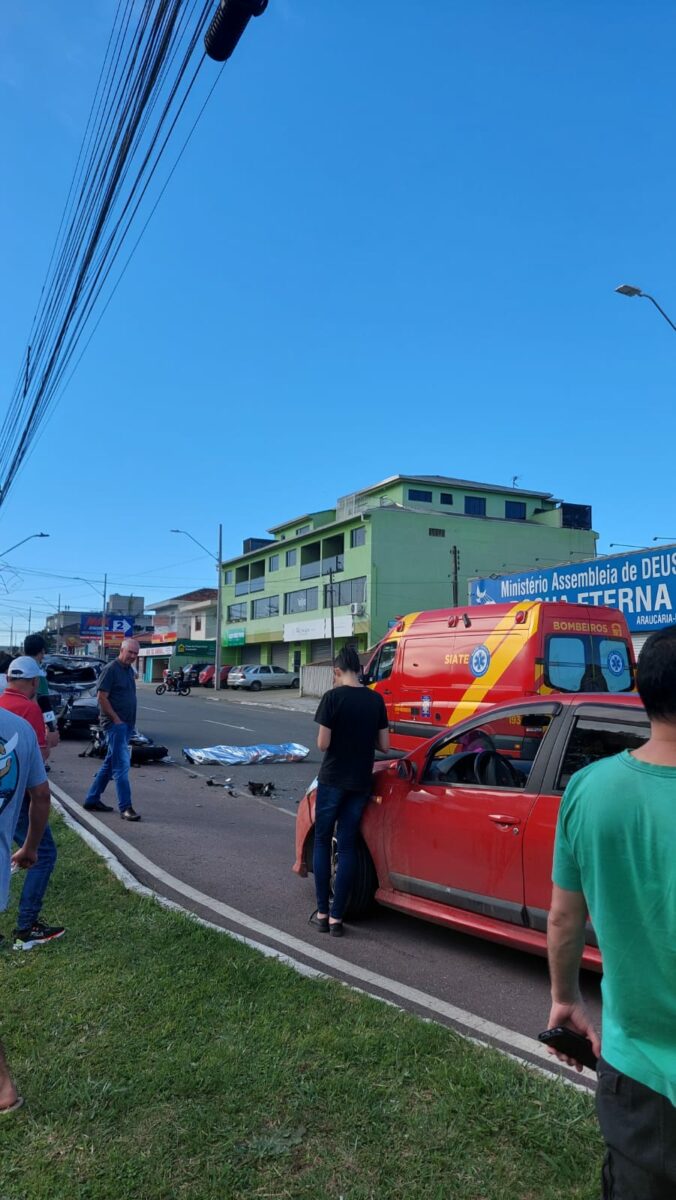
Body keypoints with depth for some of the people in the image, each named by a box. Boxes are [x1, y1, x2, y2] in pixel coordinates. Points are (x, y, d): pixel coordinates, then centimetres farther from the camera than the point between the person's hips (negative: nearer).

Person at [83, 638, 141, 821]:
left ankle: (92, 799, 25)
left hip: (126, 724, 9)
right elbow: (102, 698, -15)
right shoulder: (111, 669, -11)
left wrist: (132, 722, 13)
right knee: (122, 765, -10)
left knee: (110, 763, 15)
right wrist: (116, 719, -16)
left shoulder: (129, 670, 14)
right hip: (115, 723, -9)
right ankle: (125, 807, -8)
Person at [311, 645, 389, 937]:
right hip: (360, 783, 4)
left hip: (332, 780, -3)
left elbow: (323, 744, -14)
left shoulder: (333, 697, -13)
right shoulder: (376, 699, 0)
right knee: (347, 846, 9)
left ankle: (322, 914, 14)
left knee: (322, 841, 12)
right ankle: (337, 918, 12)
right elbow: (384, 745, 3)